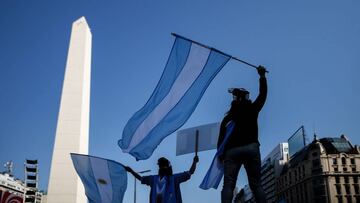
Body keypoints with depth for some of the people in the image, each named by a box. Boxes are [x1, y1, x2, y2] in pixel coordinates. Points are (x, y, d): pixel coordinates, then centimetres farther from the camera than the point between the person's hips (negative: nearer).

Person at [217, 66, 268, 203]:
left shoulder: (229, 117, 14)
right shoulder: (252, 110, 12)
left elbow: (221, 136, 6)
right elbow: (263, 94, 20)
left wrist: (220, 153, 4)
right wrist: (262, 76, 25)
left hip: (232, 150, 0)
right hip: (251, 148, 0)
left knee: (228, 185, -10)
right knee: (256, 185, -2)